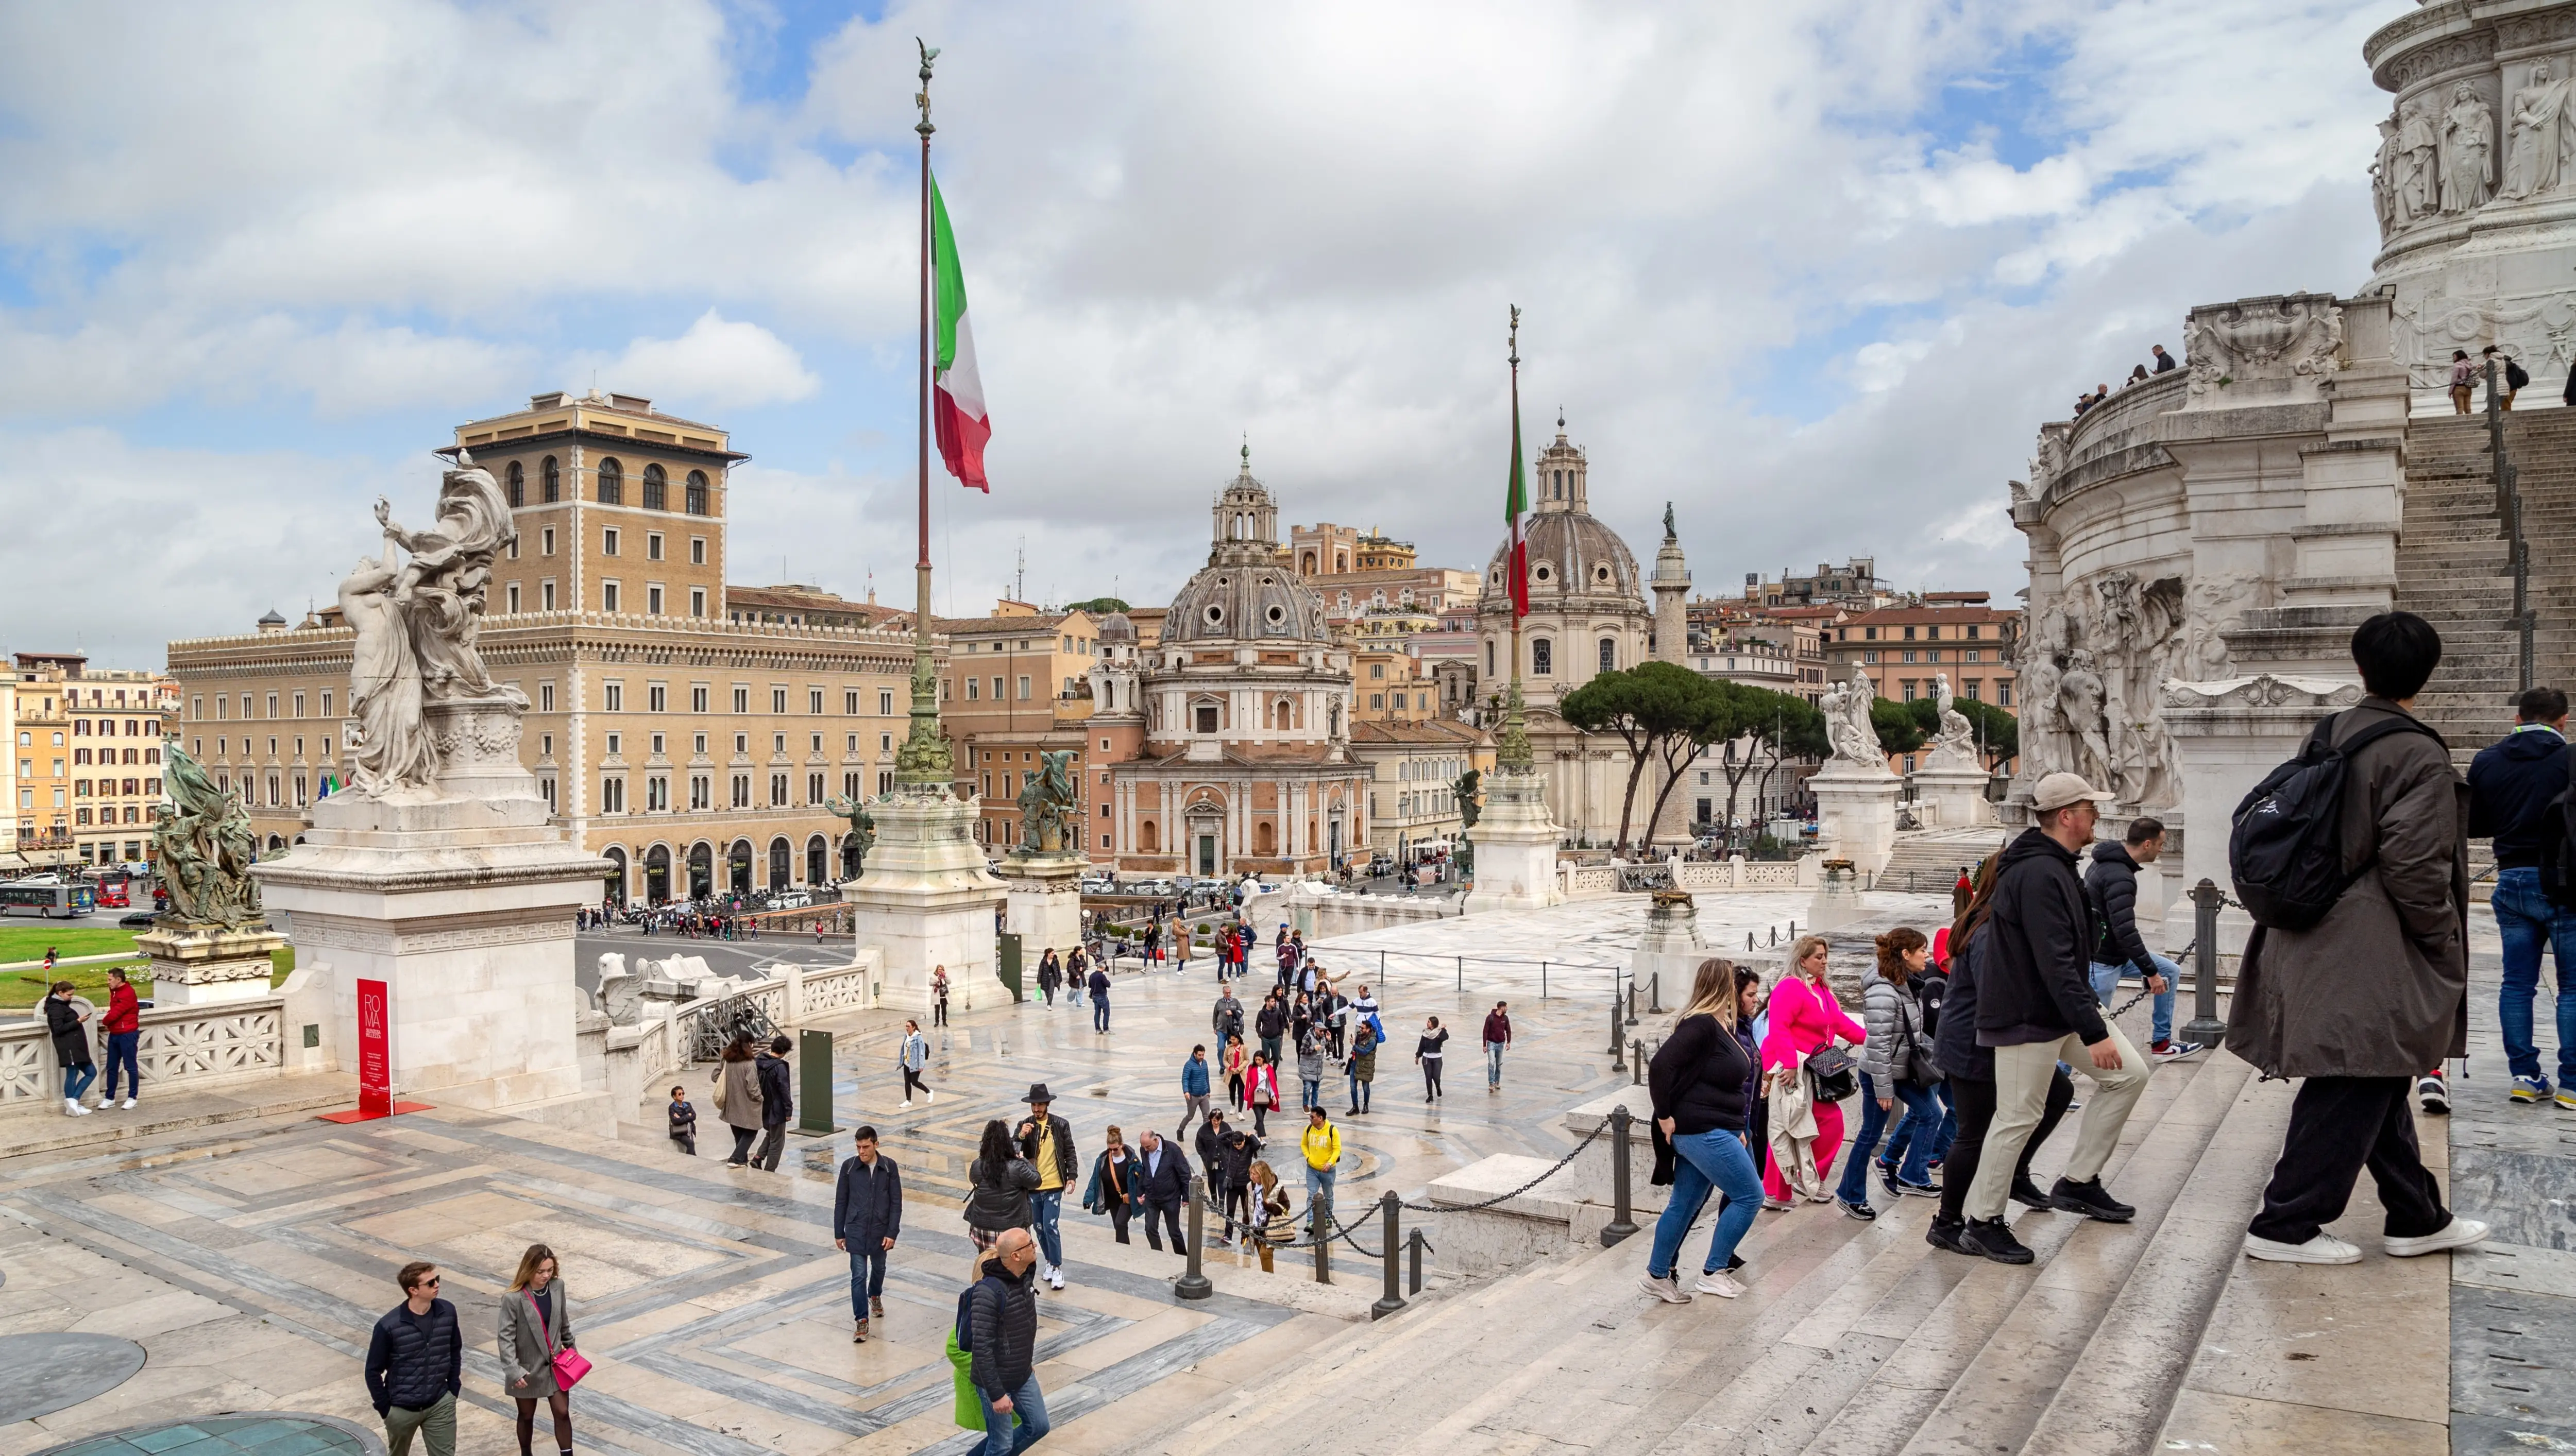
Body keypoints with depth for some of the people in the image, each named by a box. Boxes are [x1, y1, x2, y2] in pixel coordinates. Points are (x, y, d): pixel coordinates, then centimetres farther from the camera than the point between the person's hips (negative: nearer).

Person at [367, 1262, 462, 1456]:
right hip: (401, 1409, -2)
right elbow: (373, 1371, -9)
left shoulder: (447, 1312, -8)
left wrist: (454, 1390, 5)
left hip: (440, 1405, 2)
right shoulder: (389, 1325, -20)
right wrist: (385, 1409, -6)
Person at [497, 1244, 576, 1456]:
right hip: (528, 1367, -3)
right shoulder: (513, 1298, -23)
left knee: (562, 1413, 3)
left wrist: (571, 1347, 18)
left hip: (555, 1363, 3)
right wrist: (513, 1370, -27)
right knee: (527, 1416, 17)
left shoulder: (557, 1286, -8)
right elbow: (506, 1337, -20)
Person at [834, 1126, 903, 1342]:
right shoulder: (849, 1166, -7)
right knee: (859, 1275, -5)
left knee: (878, 1268, 21)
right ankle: (862, 1322, 2)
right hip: (856, 1231, -1)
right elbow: (841, 1202, 1)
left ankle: (875, 1296, 50)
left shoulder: (889, 1167, -8)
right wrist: (838, 1233, 3)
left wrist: (892, 1233, -9)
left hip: (881, 1231, 1)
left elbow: (896, 1202, -4)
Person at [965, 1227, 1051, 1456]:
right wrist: (996, 1394, -24)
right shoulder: (989, 1292, -28)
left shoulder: (1025, 1278, -3)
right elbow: (982, 1348, -26)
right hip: (997, 1382, -8)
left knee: (1038, 1426, 16)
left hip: (1024, 1377, 8)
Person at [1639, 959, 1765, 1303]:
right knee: (1749, 1195, -3)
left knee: (1684, 1205, 14)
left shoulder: (1722, 1026, 13)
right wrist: (1665, 1117, -21)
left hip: (1715, 1131, 10)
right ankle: (1712, 1273, 5)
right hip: (1703, 1132, -10)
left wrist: (1737, 1129, 15)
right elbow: (1661, 1065, -26)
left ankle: (1658, 1275, 23)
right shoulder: (1701, 1025, -18)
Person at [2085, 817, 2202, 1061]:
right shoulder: (2120, 878, -25)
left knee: (2171, 972, 17)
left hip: (2118, 950, 10)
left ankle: (2161, 1043, 22)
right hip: (2103, 959, -10)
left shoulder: (2107, 863, 7)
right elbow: (2125, 931, -29)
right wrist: (2150, 972, -22)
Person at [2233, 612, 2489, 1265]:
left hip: (2318, 939, 8)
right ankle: (2286, 1225, 7)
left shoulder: (2328, 736, 7)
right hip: (2372, 959, -8)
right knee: (2352, 1091, 1)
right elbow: (2414, 866, -19)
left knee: (2378, 1083, 18)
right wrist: (2446, 944, -6)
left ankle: (2417, 1218, 32)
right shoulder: (2420, 756, -15)